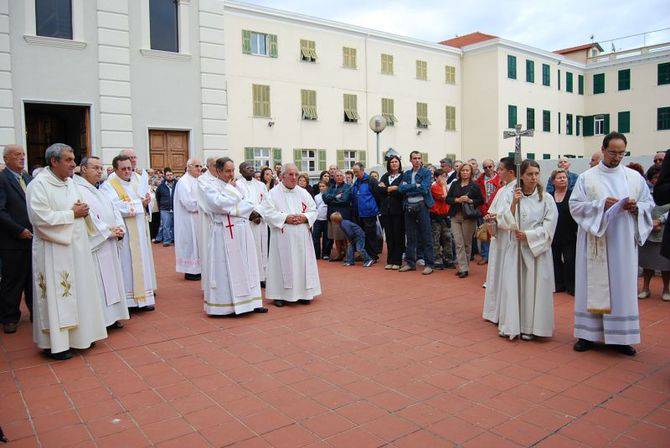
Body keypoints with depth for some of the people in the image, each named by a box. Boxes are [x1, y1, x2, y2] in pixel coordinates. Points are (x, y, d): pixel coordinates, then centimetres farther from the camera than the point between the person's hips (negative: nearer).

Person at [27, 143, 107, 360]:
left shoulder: (70, 182, 10)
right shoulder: (38, 185, -13)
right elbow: (41, 218, -21)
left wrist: (83, 210, -2)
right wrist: (72, 214, -15)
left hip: (76, 248, 8)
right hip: (53, 251, -8)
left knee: (78, 292, 14)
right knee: (55, 295, -1)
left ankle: (78, 335, 26)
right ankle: (54, 344, 9)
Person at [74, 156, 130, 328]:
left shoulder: (98, 192, 18)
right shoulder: (79, 190, -11)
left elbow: (114, 211, 14)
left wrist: (120, 229, -3)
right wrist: (109, 231, -16)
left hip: (109, 245, 9)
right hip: (94, 245, -9)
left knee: (111, 280, 12)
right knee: (97, 281, -5)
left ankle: (111, 315, 20)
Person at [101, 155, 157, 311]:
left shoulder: (136, 185, 16)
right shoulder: (108, 186, -6)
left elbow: (145, 206, 16)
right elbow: (115, 207, -21)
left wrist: (145, 203, -8)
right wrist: (139, 203, -12)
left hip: (140, 232, 7)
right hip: (124, 232, -7)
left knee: (142, 262, 8)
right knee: (126, 263, -5)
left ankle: (143, 296, 14)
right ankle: (127, 300, 1)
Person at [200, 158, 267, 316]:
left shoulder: (237, 185, 15)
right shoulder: (210, 187, -2)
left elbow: (251, 204, 8)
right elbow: (219, 204, -20)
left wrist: (234, 210, -9)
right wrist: (230, 189, -7)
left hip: (243, 231, 6)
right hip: (225, 233, -6)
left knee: (247, 267, 9)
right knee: (227, 269, -2)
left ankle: (250, 301, 16)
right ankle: (227, 305, 8)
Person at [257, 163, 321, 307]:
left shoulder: (303, 193, 11)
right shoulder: (274, 193, -1)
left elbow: (313, 210, 10)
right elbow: (267, 212, -9)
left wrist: (305, 217, -10)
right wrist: (285, 218, -17)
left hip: (301, 237, 4)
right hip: (282, 237, -4)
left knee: (302, 263, 6)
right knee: (283, 264, -1)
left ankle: (302, 292, 17)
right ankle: (280, 294, 8)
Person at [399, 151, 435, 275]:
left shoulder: (426, 173, 1)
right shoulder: (406, 174, 14)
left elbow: (424, 189, -13)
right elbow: (402, 189, -1)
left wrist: (409, 188, -5)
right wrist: (416, 186, -8)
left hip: (422, 206, -4)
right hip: (408, 207, 5)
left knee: (426, 237, -2)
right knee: (410, 237, 10)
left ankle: (429, 264, 3)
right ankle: (410, 263, 18)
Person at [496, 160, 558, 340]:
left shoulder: (546, 198, 0)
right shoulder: (511, 195, 2)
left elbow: (548, 227, -4)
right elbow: (503, 222, -5)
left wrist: (527, 235, -12)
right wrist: (514, 203, -16)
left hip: (538, 248, -1)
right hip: (515, 247, 1)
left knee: (534, 285, 1)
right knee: (513, 284, 1)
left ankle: (530, 327, 11)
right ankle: (511, 325, 10)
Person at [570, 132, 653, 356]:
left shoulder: (635, 177, 10)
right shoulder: (586, 178, 3)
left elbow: (649, 203, 12)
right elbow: (575, 205, -3)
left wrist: (635, 207, -10)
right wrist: (600, 205, -16)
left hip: (623, 243, 2)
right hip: (595, 242, -2)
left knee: (622, 286, 4)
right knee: (593, 285, 1)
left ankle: (620, 336, 13)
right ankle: (588, 333, 9)